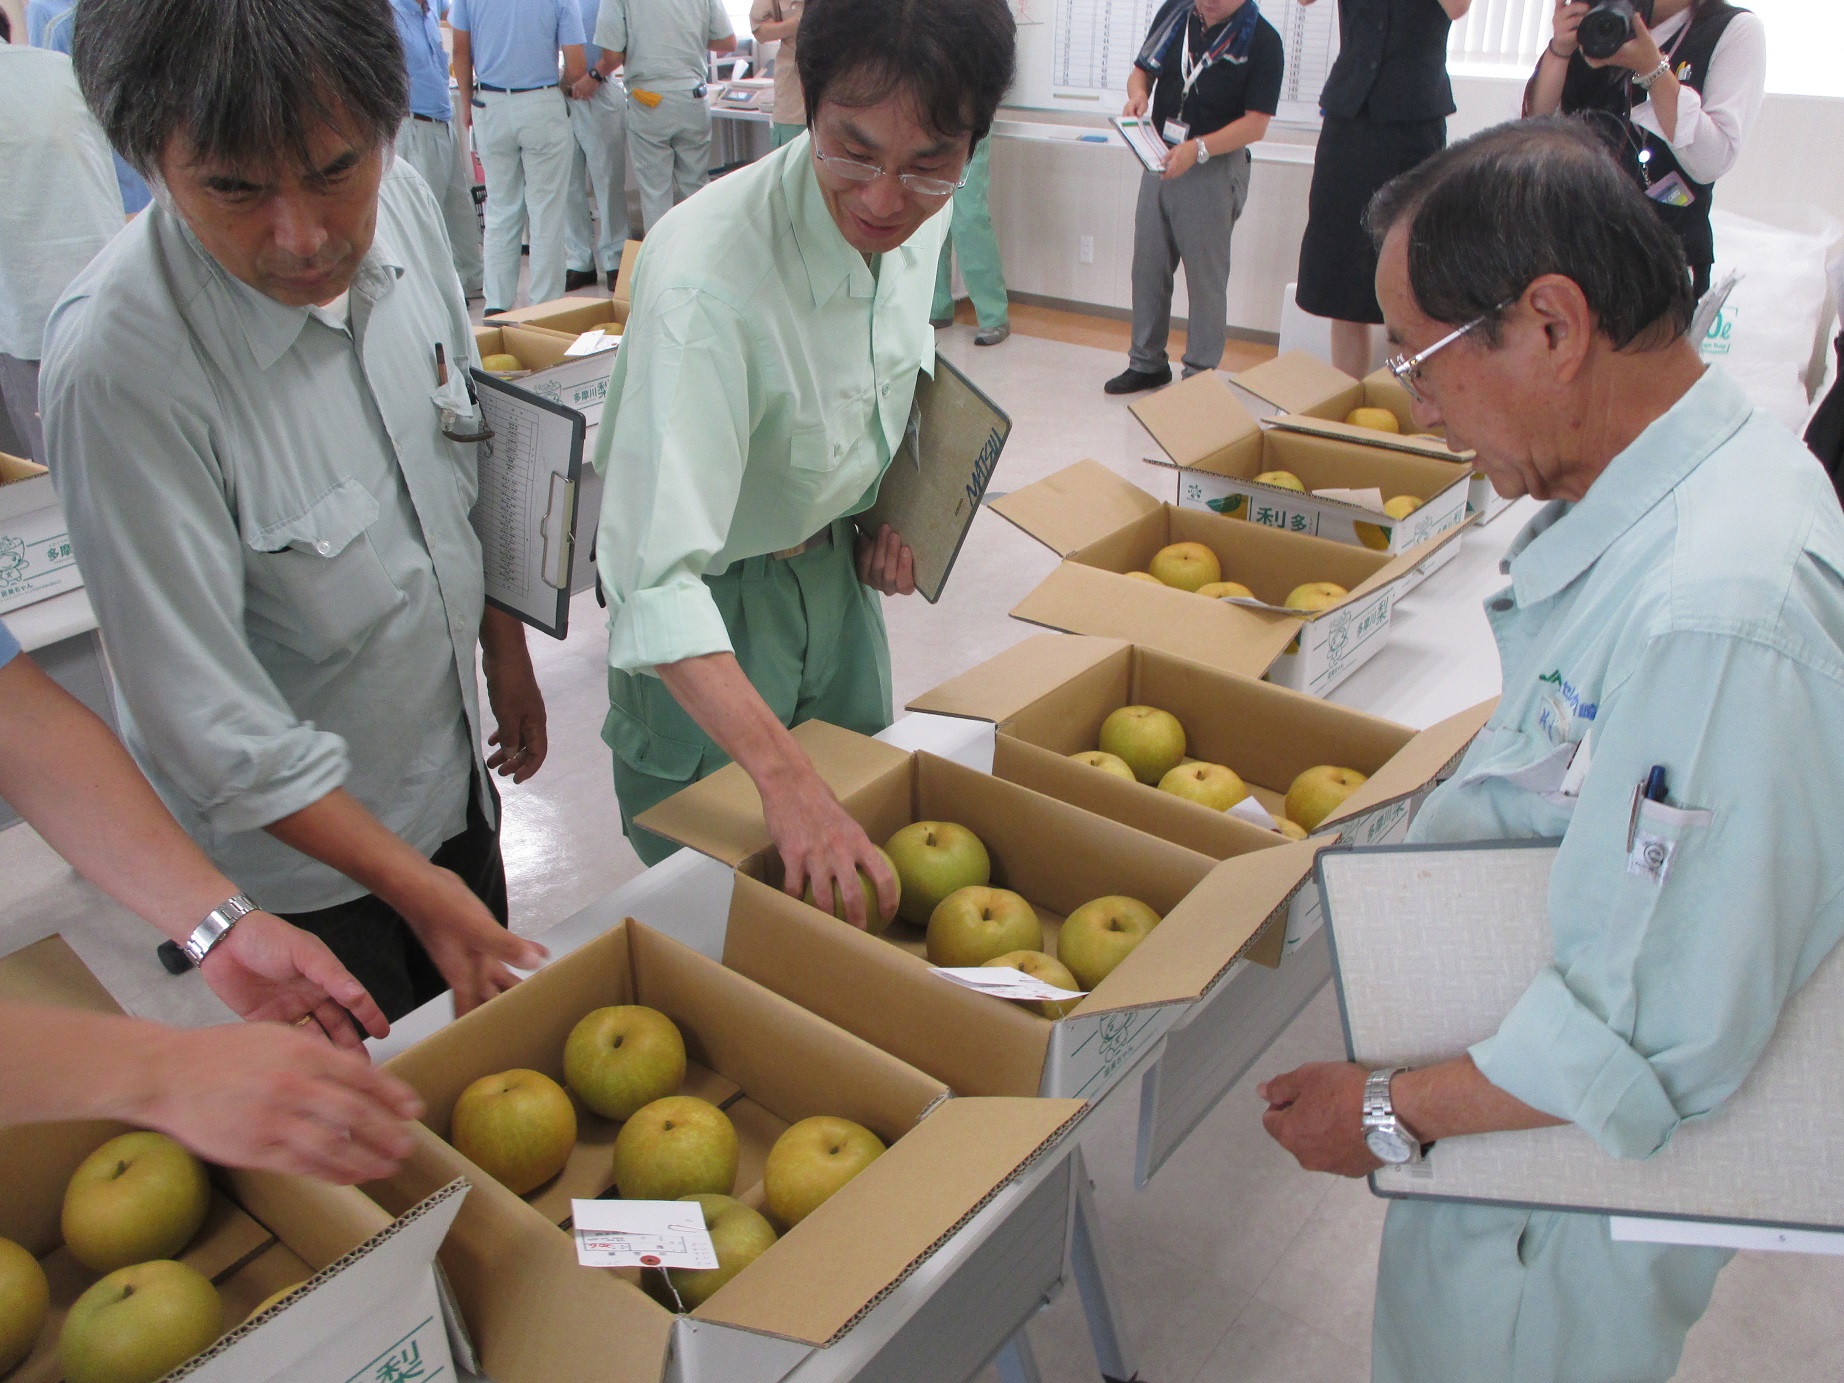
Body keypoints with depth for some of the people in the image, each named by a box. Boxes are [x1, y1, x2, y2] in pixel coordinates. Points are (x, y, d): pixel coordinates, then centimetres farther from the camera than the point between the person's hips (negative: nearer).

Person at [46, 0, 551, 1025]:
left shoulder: (403, 205, -13)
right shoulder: (121, 362, -32)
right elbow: (207, 719, -26)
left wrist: (506, 648, 11)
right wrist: (410, 883, -23)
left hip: (453, 767, 6)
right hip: (297, 842, -5)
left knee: (493, 1028, 27)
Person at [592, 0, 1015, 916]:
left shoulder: (922, 219, -12)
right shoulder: (706, 275, -36)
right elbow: (658, 573, -42)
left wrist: (890, 514, -1)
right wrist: (784, 776, -51)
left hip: (835, 569, 7)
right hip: (706, 608, -7)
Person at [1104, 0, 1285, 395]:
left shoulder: (1262, 40, -11)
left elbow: (1255, 123, -15)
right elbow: (1142, 69, 14)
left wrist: (1197, 149, -27)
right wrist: (1138, 92, -10)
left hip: (1215, 169, -5)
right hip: (1160, 161, 6)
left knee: (1206, 276, 0)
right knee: (1148, 267, 11)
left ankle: (1200, 374, 9)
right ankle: (1147, 362, 24)